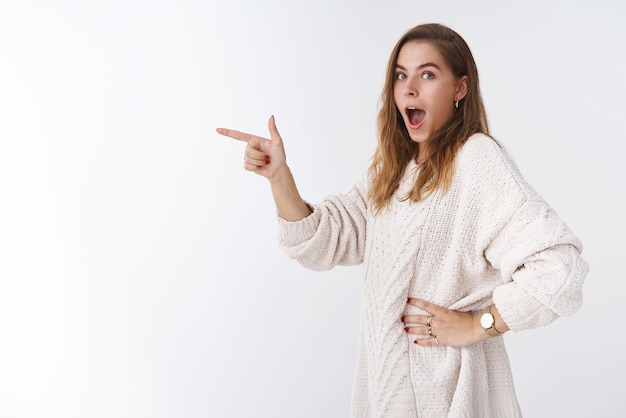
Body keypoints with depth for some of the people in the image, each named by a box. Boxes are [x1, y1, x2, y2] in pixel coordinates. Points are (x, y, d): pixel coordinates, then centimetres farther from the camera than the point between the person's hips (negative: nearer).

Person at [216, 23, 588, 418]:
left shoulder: (478, 159, -18)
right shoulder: (391, 168, 7)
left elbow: (560, 266, -27)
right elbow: (324, 242, 2)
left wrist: (476, 326, -19)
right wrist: (279, 174, -11)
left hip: (444, 383, -7)